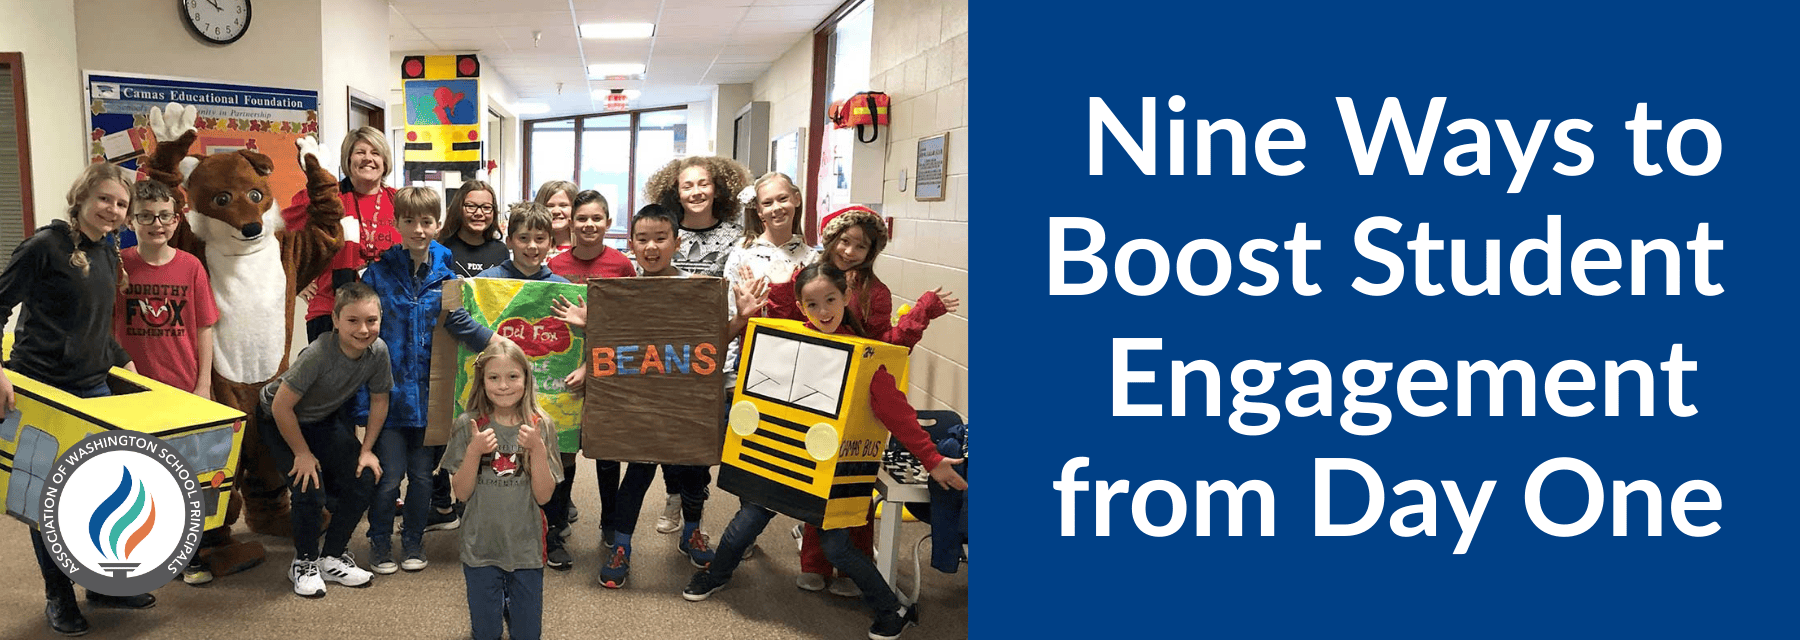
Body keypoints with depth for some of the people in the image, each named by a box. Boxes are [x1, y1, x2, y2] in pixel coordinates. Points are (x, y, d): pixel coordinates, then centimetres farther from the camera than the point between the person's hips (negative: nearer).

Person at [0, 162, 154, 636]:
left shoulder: (108, 254, 10)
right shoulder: (46, 245, -12)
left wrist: (122, 361, 14)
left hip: (95, 387, 7)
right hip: (41, 389, -7)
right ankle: (58, 597, 19)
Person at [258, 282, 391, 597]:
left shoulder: (378, 352, -21)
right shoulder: (318, 354, -36)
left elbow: (379, 400, -4)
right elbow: (282, 407, -30)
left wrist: (366, 450, -5)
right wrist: (303, 453, -20)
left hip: (326, 418, 5)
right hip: (280, 421, -5)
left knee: (363, 479, -7)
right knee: (310, 487, -19)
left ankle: (332, 556, 12)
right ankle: (305, 562, 6)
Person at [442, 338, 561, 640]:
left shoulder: (540, 426, -7)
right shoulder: (468, 426, -7)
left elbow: (543, 495, -9)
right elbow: (461, 493, -6)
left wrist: (537, 448, -23)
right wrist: (474, 451, -21)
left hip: (525, 546, 0)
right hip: (481, 546, 0)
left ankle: (510, 602, 40)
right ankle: (497, 601, 40)